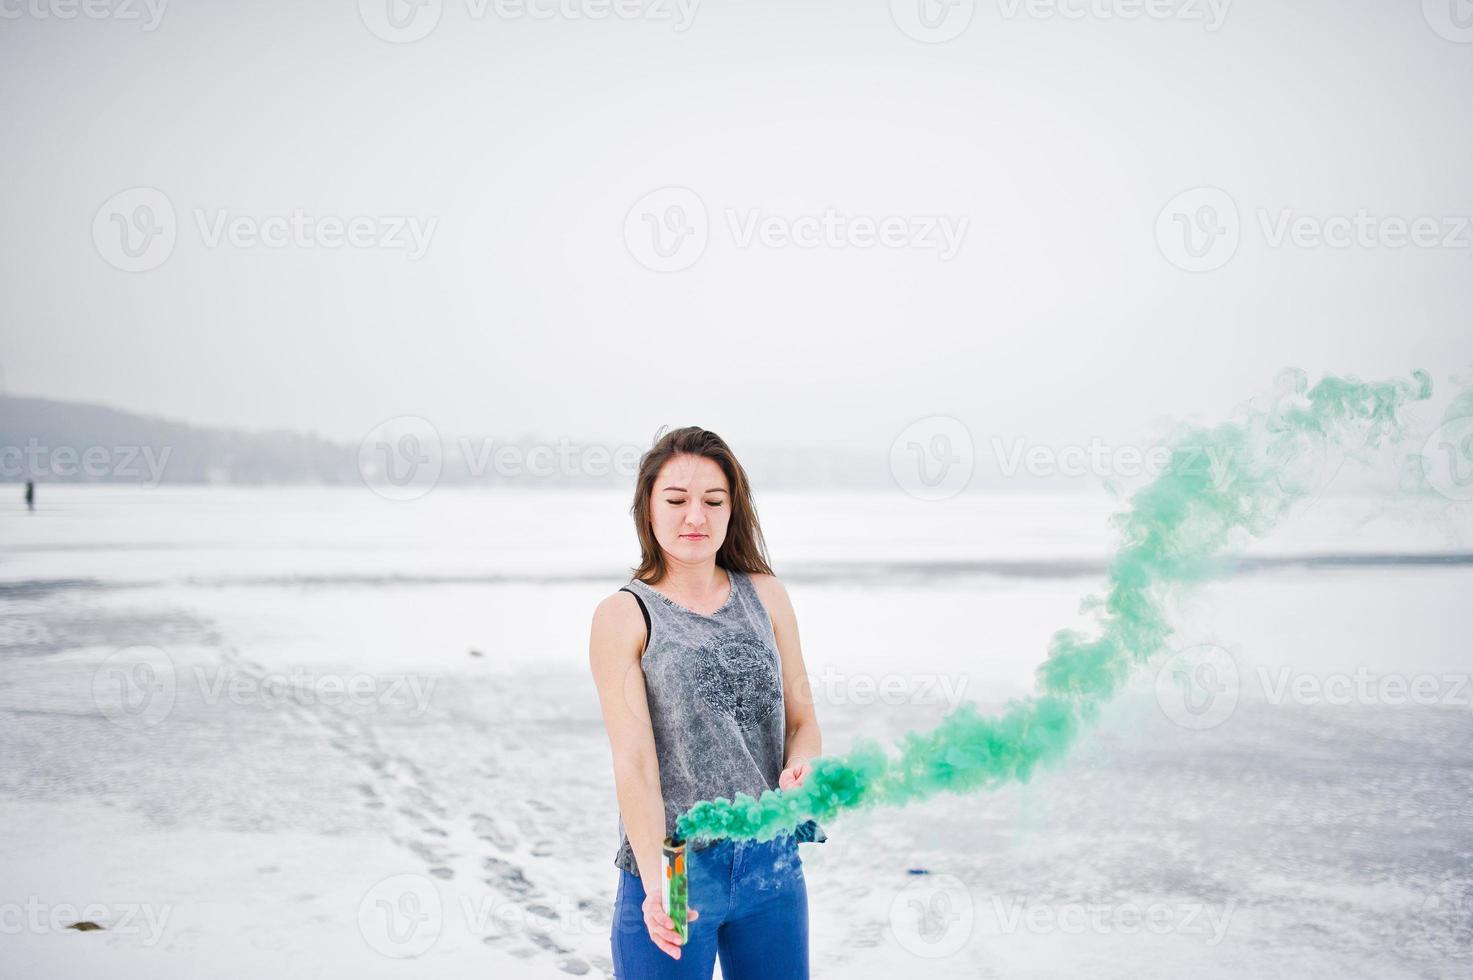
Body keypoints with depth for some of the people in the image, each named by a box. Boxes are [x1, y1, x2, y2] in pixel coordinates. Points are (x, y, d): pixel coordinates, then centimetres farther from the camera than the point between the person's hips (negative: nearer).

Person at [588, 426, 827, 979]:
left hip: (772, 861, 4)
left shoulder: (765, 596, 6)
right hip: (673, 873, -3)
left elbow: (803, 718, 10)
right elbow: (634, 761, -13)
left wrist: (801, 767, -13)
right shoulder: (623, 616, -6)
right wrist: (656, 883, -25)